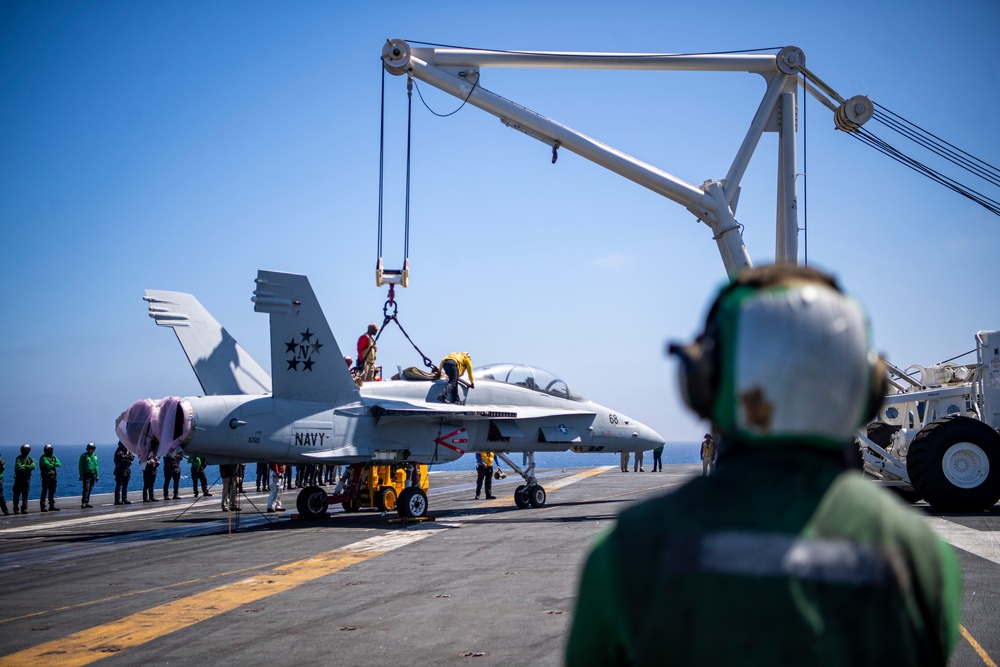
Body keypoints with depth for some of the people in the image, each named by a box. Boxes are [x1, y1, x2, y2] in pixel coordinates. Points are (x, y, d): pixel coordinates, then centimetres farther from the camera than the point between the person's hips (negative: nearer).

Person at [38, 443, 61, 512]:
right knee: (44, 491, -7)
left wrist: (52, 463, -14)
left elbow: (59, 464, 0)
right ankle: (43, 507, -6)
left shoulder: (54, 457, 15)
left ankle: (52, 506, 18)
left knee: (52, 491, 11)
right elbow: (47, 465, -21)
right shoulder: (43, 458, -7)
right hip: (46, 476, -7)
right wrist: (54, 464, -3)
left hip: (53, 476, 7)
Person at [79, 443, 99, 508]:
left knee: (90, 489, 8)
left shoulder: (95, 456, 13)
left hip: (93, 475, 6)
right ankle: (83, 503, -16)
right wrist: (81, 475, -11)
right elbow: (81, 466, -5)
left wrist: (97, 475, 14)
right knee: (86, 489, -13)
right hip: (86, 475, -6)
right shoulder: (84, 456, -4)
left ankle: (87, 502, 14)